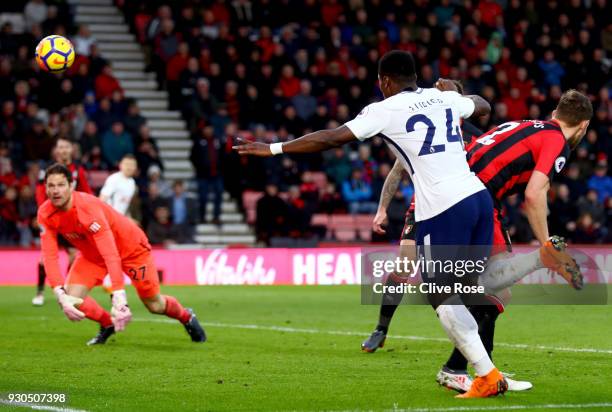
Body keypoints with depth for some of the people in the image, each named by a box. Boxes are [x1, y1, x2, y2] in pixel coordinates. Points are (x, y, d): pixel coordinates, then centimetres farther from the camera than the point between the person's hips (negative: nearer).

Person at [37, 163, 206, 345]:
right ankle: (108, 324, 13)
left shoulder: (88, 208, -38)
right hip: (92, 254, 5)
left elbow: (111, 255, -44)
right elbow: (50, 256, -24)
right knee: (71, 299, -17)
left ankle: (187, 317, 38)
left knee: (154, 305, 4)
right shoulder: (46, 214, -21)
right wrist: (61, 295, -38)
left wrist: (119, 299, -52)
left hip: (129, 246, -5)